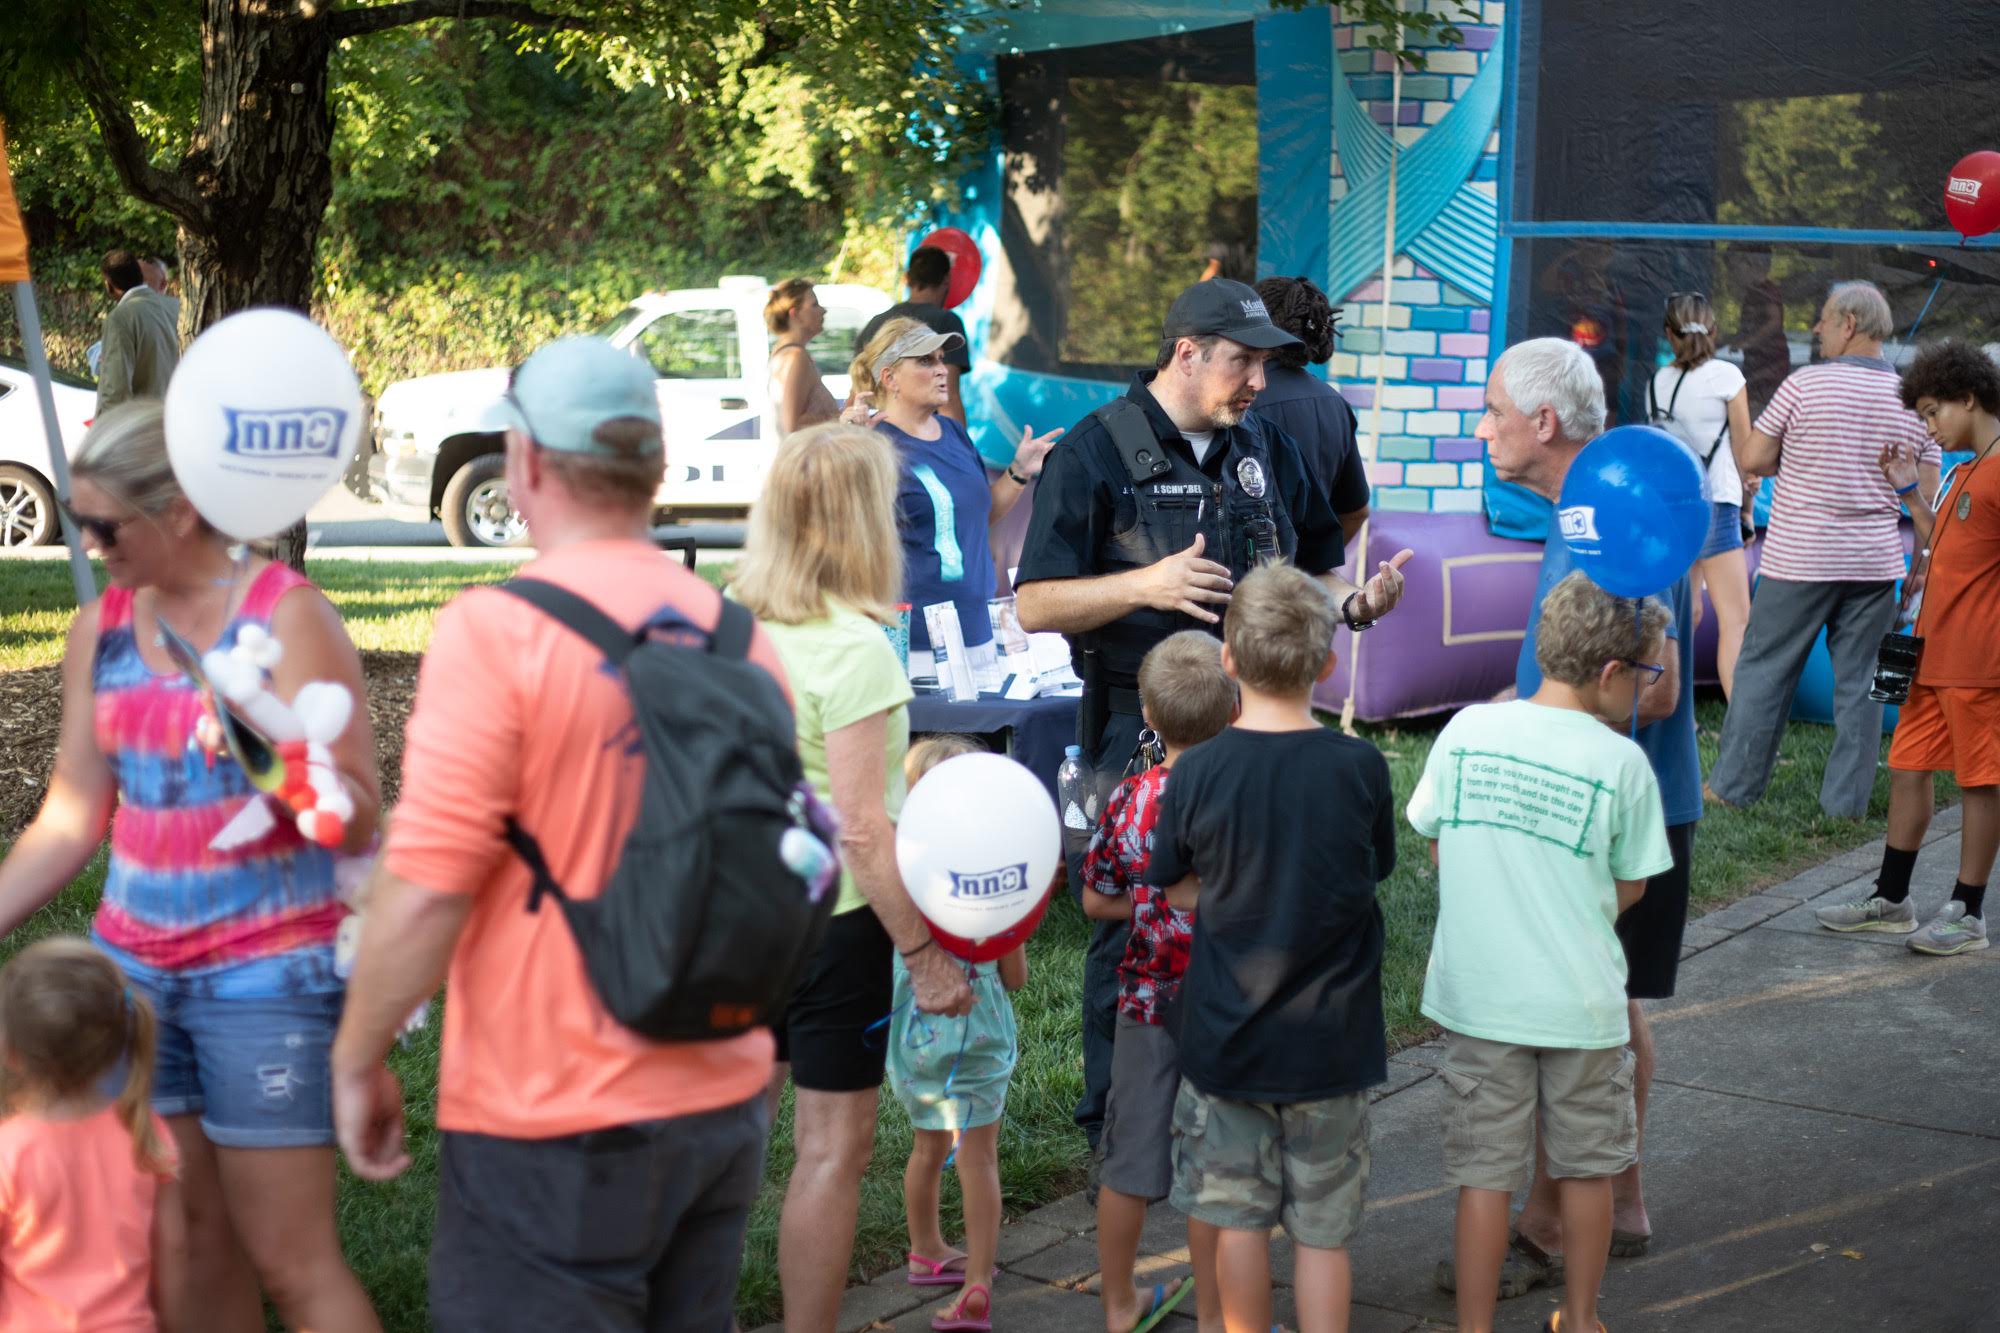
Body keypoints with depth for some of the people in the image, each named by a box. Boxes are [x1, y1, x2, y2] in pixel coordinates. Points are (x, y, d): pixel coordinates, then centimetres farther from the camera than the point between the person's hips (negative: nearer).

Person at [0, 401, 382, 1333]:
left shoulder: (289, 616, -10)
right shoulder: (101, 627, 7)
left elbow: (360, 818, -13)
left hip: (267, 976, -5)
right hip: (135, 967, 6)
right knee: (192, 1244, 9)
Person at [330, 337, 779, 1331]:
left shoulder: (498, 631, -16)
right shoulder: (739, 637, 4)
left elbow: (426, 888, -18)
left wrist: (359, 1059, -5)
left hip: (551, 1127, -6)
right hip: (724, 1110, 7)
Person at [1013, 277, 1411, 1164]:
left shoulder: (1267, 450, 11)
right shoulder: (1097, 453, -6)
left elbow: (1314, 571, 20)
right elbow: (1035, 606, -10)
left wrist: (1353, 601, -4)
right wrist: (1144, 586, -25)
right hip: (1138, 732, -5)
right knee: (1132, 939, 3)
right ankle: (1115, 1134, 16)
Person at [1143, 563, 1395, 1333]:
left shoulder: (1198, 772, -12)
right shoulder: (1360, 768, -11)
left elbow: (1179, 891, 0)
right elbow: (1373, 874, 3)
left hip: (1225, 1037, 0)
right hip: (1329, 1040, 0)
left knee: (1238, 1219, 14)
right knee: (1322, 1231, 9)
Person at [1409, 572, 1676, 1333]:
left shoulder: (1466, 730, -6)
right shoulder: (1621, 762, -12)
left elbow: (1437, 847, 4)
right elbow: (1629, 889, -3)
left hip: (1477, 993, 1)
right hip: (1580, 1000, -1)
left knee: (1483, 1176, 9)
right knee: (1586, 1167, 17)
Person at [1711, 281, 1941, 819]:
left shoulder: (1805, 383, -10)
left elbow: (1751, 459, -6)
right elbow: (1929, 496, 4)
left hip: (1799, 559, -3)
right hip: (1875, 562, 3)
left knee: (1763, 669, 7)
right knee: (1859, 681, 8)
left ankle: (1733, 784, 13)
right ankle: (1847, 798, 10)